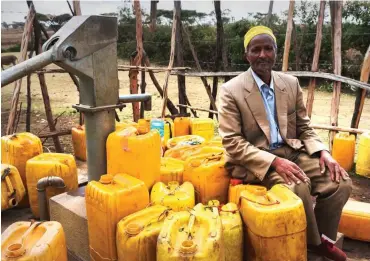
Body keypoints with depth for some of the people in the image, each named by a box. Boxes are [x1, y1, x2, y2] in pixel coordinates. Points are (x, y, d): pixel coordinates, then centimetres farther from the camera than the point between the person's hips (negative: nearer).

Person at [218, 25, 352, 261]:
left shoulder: (291, 83, 7)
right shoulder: (232, 90, -10)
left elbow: (304, 128, 12)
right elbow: (232, 143, -14)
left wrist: (323, 151, -8)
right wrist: (274, 161, -25)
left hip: (291, 152, 6)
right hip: (256, 161, -5)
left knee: (340, 182, -14)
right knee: (299, 185, -30)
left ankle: (323, 237, 13)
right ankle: (314, 242, 1)